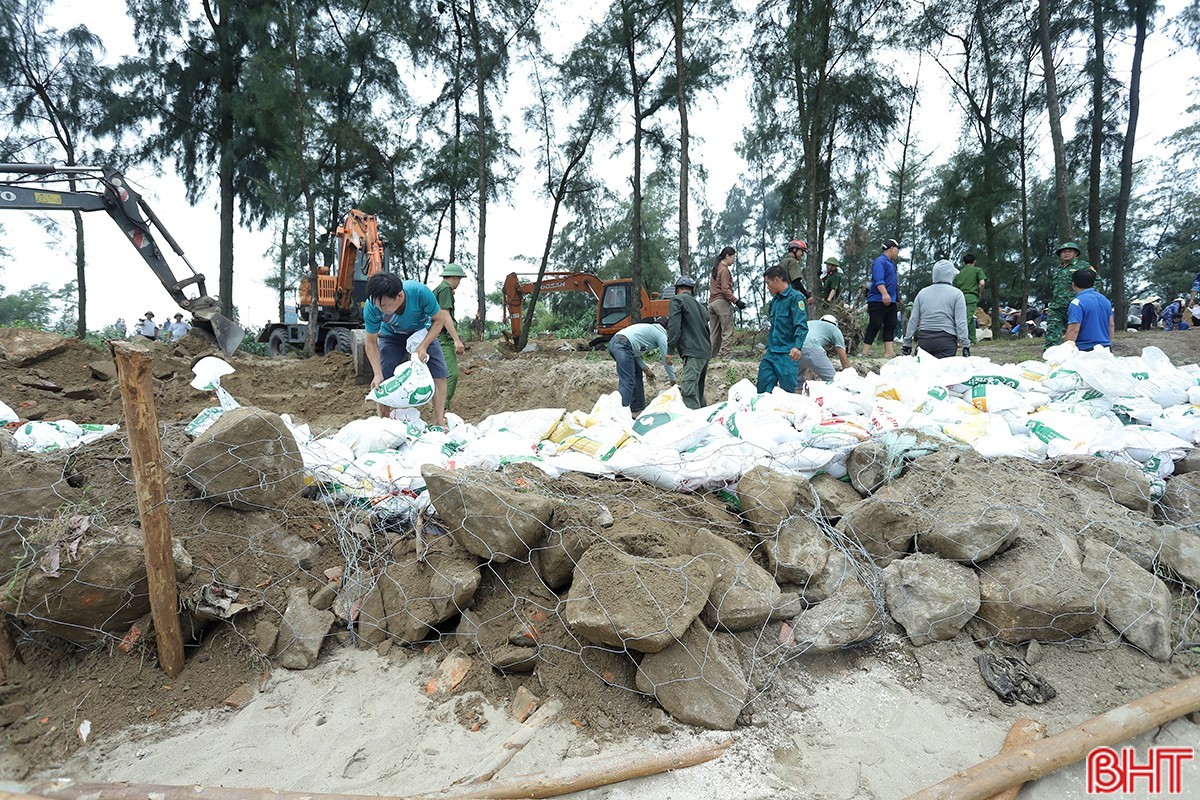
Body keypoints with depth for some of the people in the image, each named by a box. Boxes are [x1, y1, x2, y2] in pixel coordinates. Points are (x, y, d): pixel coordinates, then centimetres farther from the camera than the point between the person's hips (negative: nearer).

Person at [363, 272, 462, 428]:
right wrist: (377, 374, -29)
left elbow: (439, 319, -21)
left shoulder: (420, 292, -39)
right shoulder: (371, 307, -33)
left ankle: (439, 423, -6)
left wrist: (423, 347, -30)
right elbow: (371, 343, -19)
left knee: (439, 373, -14)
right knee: (382, 381, -10)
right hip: (391, 336, 1)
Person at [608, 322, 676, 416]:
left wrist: (645, 369, 16)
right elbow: (667, 360, 7)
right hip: (622, 346, -10)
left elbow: (635, 352, 24)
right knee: (627, 382, -13)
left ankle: (636, 409, 24)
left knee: (637, 373, 20)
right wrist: (673, 381, 17)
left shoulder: (652, 329, 30)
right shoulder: (662, 335, 6)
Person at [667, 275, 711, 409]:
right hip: (706, 350, 9)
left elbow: (674, 326, -11)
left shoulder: (677, 300, 0)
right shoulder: (699, 304, 24)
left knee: (689, 390, -19)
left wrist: (670, 350, -9)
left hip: (693, 352, -9)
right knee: (698, 389, 18)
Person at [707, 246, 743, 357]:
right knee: (727, 332, -9)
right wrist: (736, 301, -17)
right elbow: (725, 289, -15)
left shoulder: (715, 269, 20)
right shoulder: (724, 269, -7)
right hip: (722, 302, -9)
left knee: (714, 333, 9)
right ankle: (725, 356, -15)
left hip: (711, 302, 9)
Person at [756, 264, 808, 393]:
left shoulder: (795, 297, -9)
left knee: (788, 392, -4)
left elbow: (801, 326, -19)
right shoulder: (774, 300, 17)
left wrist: (797, 346, -33)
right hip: (771, 354, 8)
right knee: (763, 391, 5)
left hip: (787, 354, -8)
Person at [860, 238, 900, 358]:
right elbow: (878, 280, -23)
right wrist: (884, 294, -35)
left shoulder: (891, 263, 20)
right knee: (874, 326, -9)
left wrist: (897, 298, 34)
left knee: (890, 326, 5)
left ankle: (889, 352, 6)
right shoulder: (880, 261, -10)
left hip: (891, 301, 10)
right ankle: (865, 352, -5)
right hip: (878, 301, -10)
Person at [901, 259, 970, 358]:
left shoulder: (922, 293, 13)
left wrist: (907, 342, 17)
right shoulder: (957, 294, 2)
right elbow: (961, 323, -3)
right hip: (946, 340, -3)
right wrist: (965, 345, 0)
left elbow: (913, 320, 13)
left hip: (924, 339, 3)